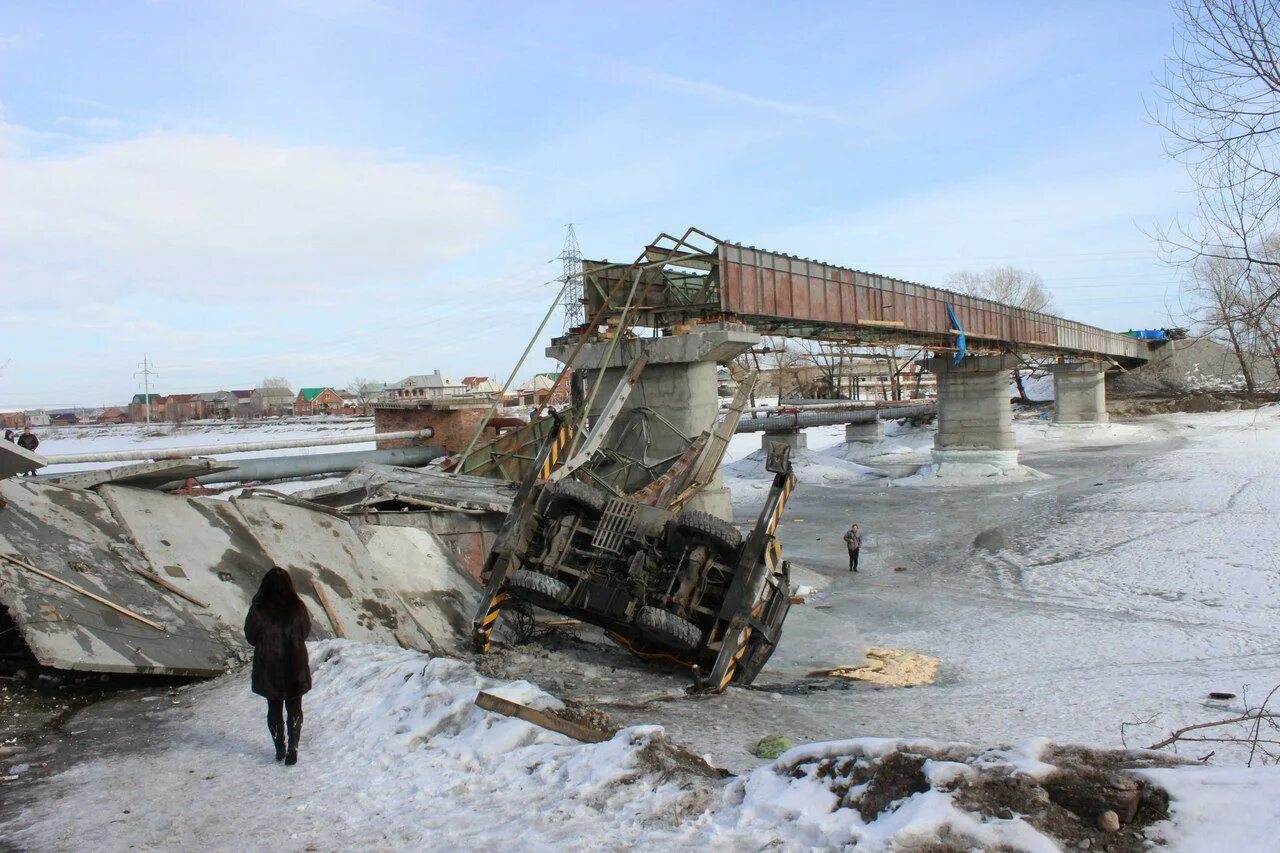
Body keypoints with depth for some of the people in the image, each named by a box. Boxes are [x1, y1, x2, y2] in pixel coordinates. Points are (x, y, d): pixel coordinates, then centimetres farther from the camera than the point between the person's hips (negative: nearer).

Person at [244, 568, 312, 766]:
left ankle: (280, 749, 23)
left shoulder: (258, 610, -15)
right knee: (294, 708, 13)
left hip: (268, 668, 0)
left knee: (274, 708, 17)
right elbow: (306, 632, 0)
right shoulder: (298, 608, -14)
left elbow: (250, 637, -3)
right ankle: (292, 748, 9)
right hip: (295, 667, 0)